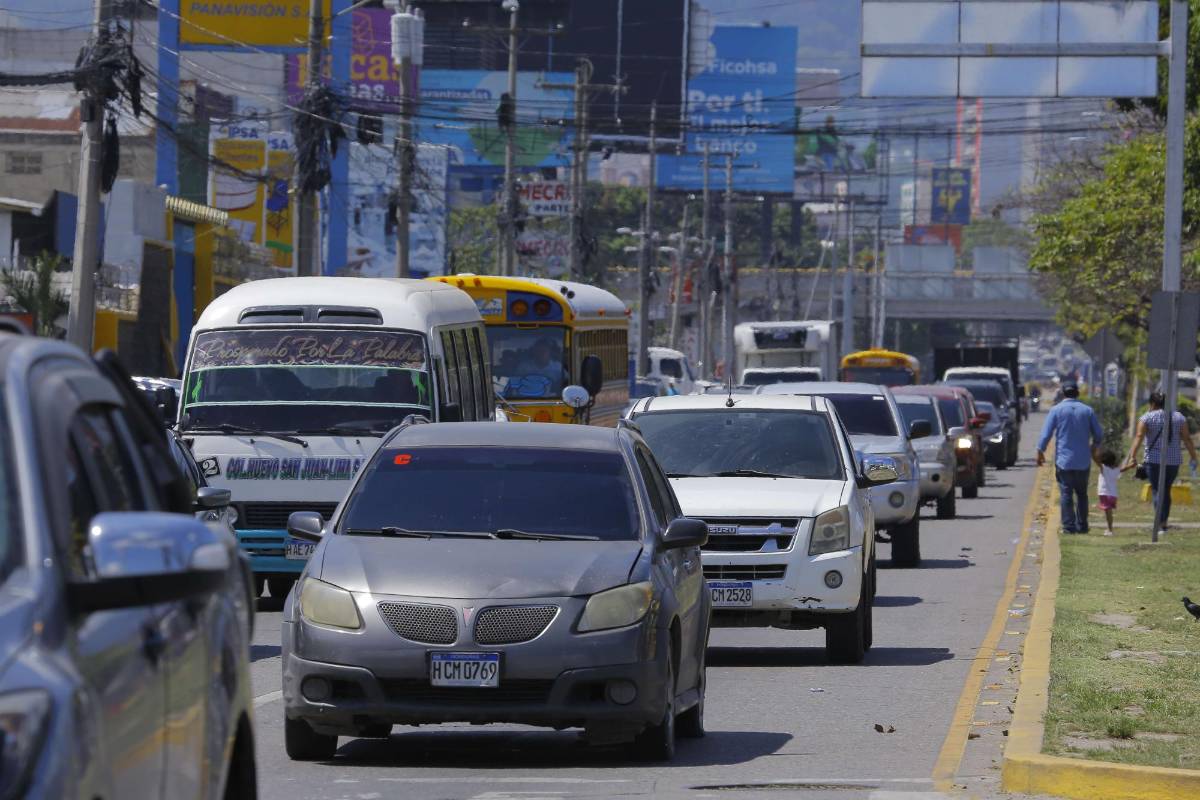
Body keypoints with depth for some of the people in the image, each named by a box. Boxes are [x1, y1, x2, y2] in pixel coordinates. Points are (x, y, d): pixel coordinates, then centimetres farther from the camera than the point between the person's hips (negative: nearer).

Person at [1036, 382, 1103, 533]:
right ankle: (1082, 525, 13)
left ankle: (1069, 526, -7)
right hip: (1083, 461, 2)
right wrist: (1095, 447, 29)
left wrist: (1040, 452, 6)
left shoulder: (1056, 410, -2)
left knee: (1066, 494, -1)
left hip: (1064, 460, -2)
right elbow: (1099, 435, 9)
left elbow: (1046, 434, -5)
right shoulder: (1088, 410, 4)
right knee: (1082, 494, 13)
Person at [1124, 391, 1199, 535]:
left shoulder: (1147, 418, -2)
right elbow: (1187, 439, 5)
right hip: (1174, 460, 4)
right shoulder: (1179, 417, 8)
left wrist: (1133, 456, -20)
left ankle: (1161, 522, -20)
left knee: (1157, 490, -4)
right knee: (1166, 490, 17)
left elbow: (1139, 437, -13)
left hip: (1154, 459, -4)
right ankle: (1164, 521, 21)